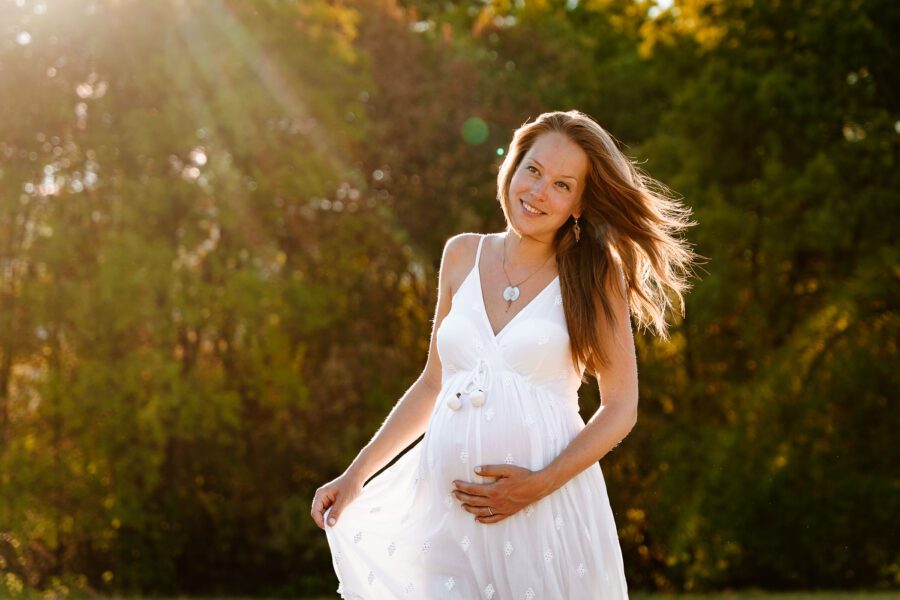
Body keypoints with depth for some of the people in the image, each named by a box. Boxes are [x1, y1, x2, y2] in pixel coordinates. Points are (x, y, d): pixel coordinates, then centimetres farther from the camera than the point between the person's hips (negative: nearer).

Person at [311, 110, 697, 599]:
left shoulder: (594, 276, -1)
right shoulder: (462, 255, 9)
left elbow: (620, 408, -2)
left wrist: (539, 484, -14)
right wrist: (356, 476, 12)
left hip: (545, 509, -3)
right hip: (449, 511, 3)